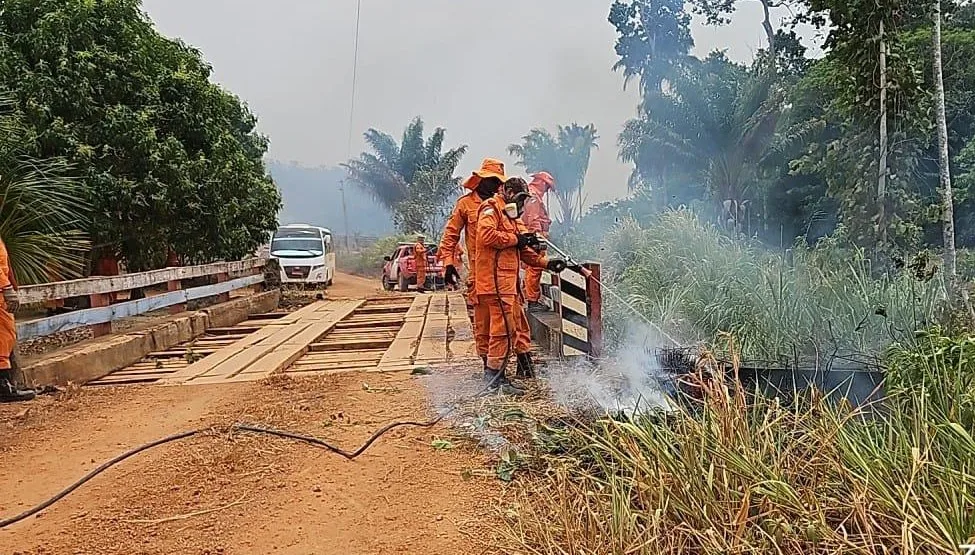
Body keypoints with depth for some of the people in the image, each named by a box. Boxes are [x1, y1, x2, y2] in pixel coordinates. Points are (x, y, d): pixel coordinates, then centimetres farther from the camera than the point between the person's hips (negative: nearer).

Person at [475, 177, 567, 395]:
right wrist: (516, 239, -13)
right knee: (503, 327, -11)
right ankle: (493, 376, -7)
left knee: (519, 324, 14)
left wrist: (546, 262, 10)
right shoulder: (491, 209, -3)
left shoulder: (512, 217, 27)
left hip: (509, 281, 10)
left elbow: (525, 251, 23)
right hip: (495, 280, -10)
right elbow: (487, 235, -21)